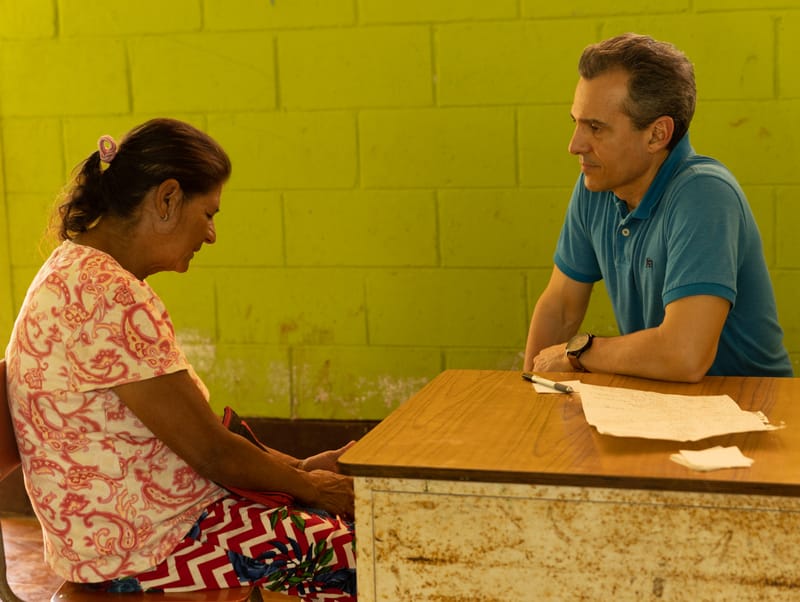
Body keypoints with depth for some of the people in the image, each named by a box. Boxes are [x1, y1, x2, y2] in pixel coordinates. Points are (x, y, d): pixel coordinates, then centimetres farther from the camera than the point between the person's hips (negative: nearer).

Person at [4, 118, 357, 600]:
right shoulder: (112, 297, -25)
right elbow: (212, 452, -19)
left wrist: (300, 467, 10)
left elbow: (191, 433, 13)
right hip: (142, 551, -10)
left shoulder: (79, 271, 9)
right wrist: (309, 485, -2)